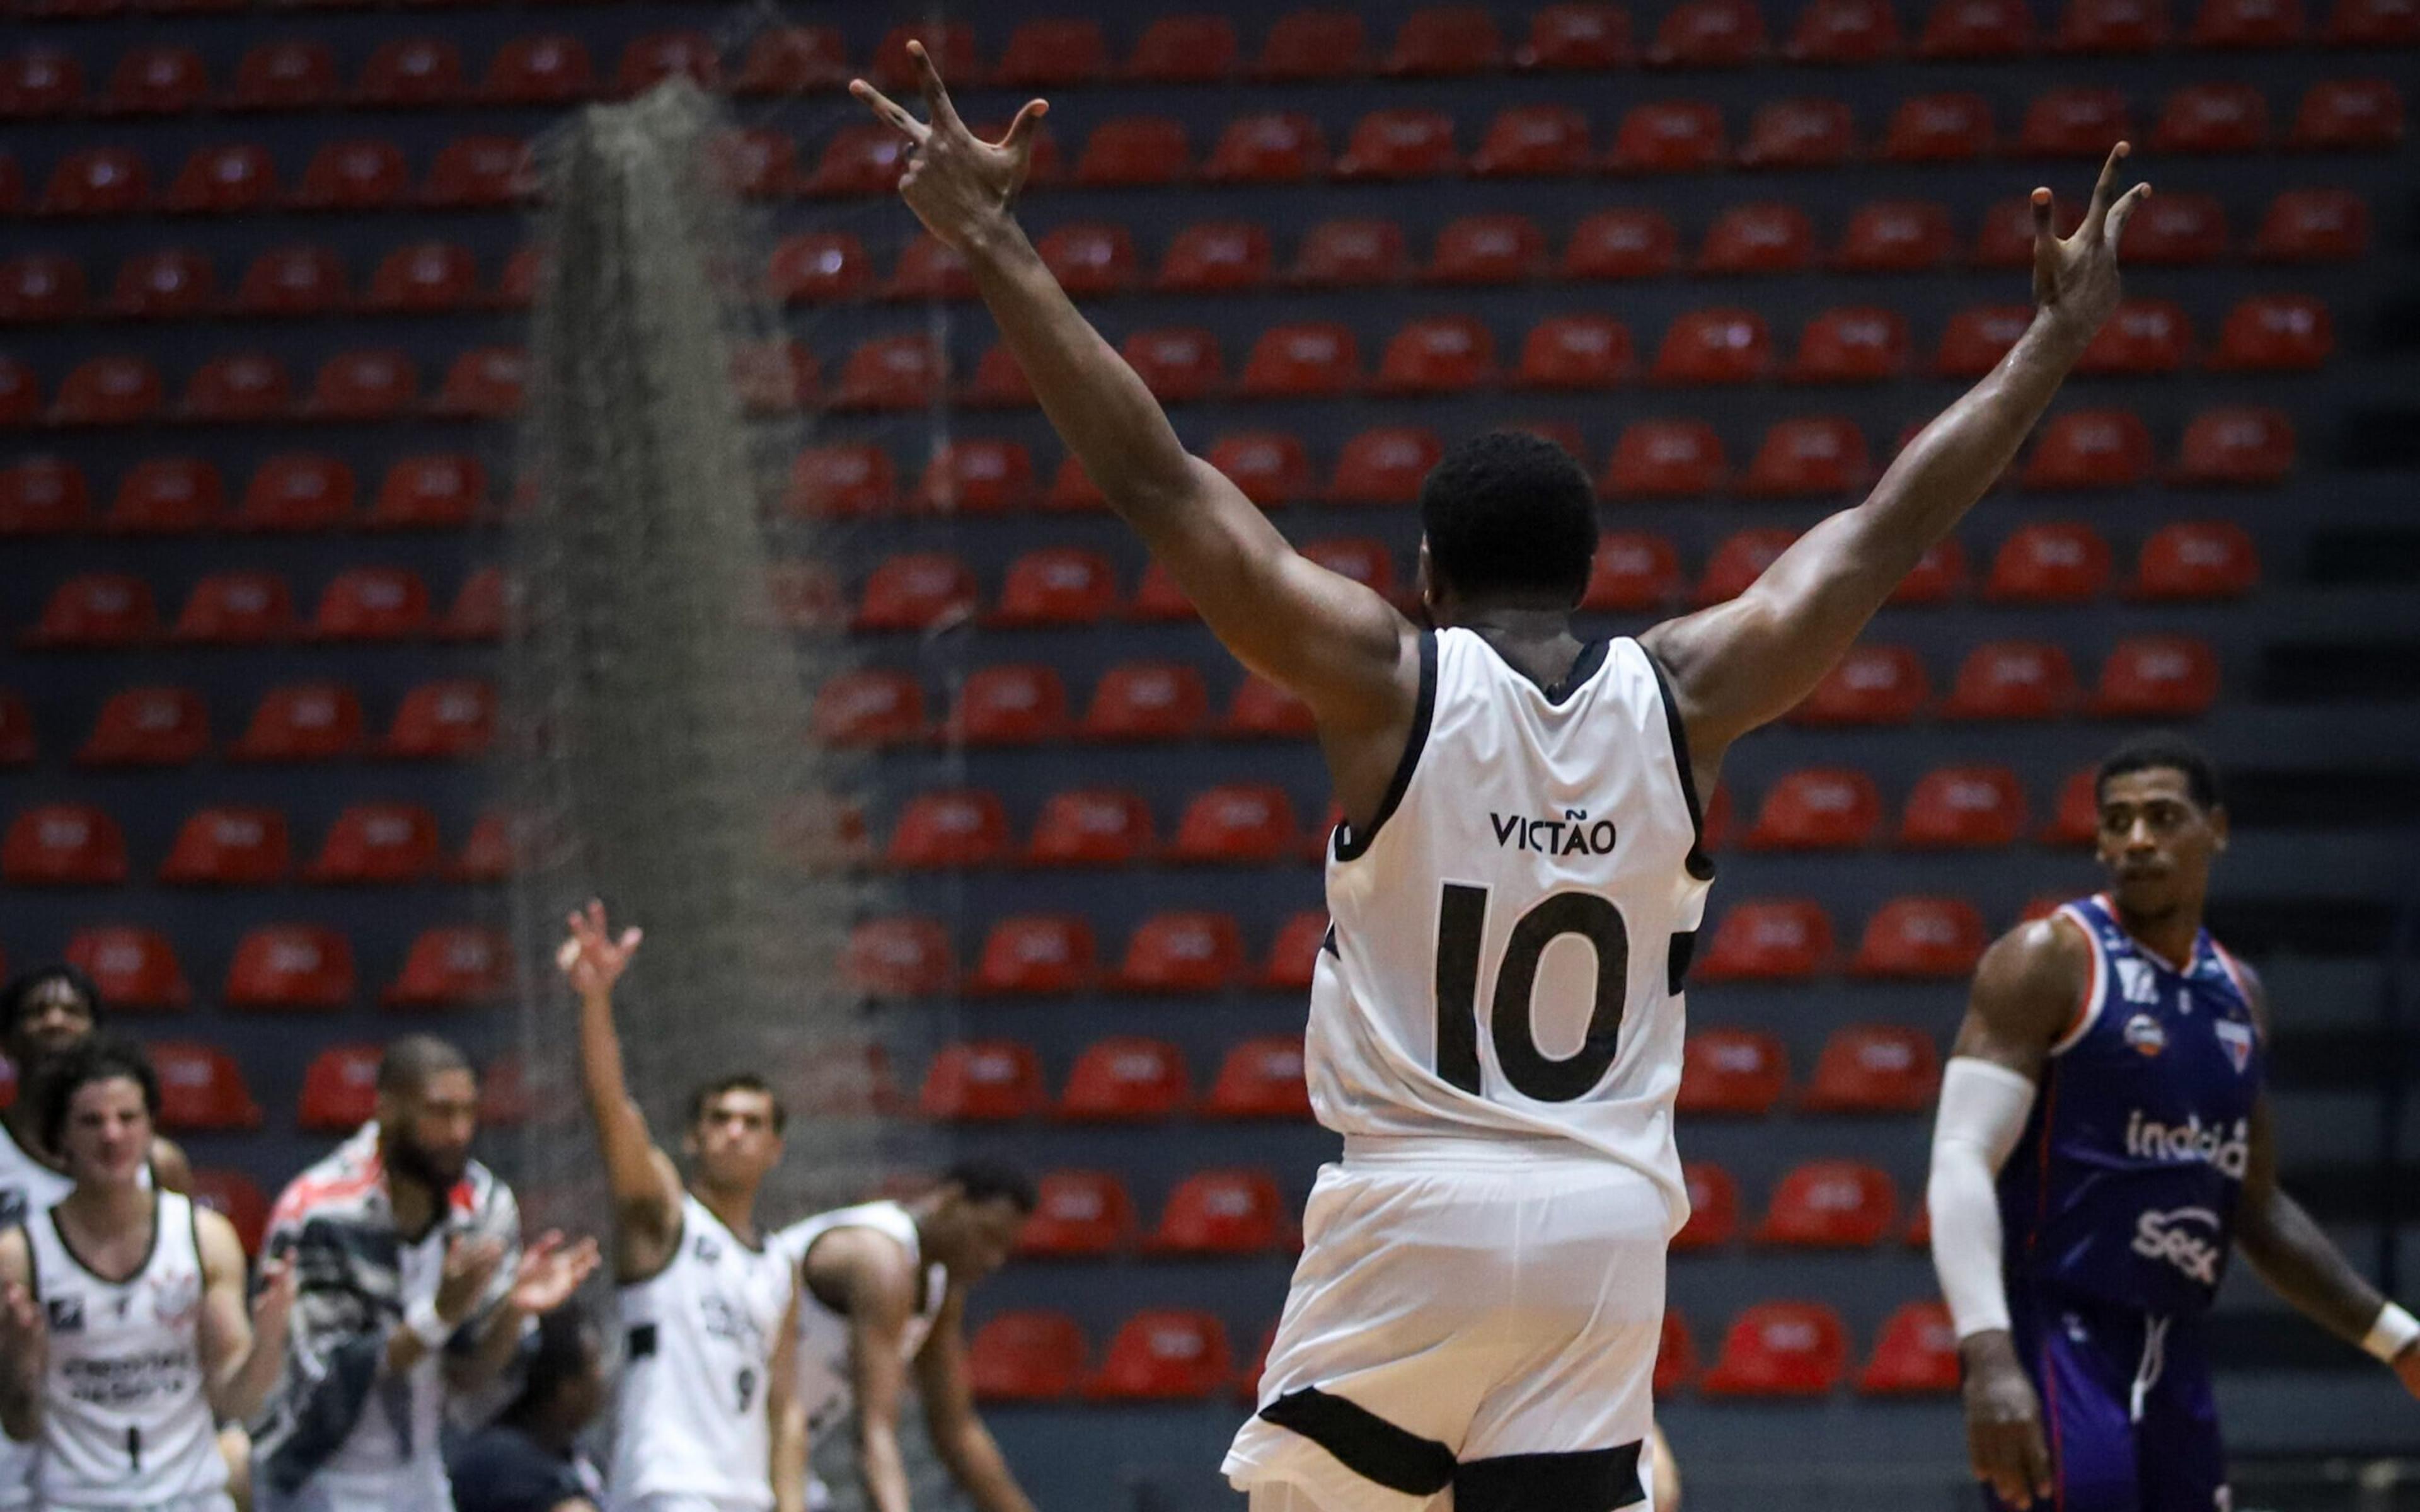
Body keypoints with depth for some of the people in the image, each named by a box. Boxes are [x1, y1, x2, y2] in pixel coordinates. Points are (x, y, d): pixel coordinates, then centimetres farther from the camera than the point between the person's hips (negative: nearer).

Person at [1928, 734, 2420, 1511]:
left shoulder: (2237, 995, 16)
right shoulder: (2048, 963, -6)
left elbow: (2256, 1211, 25)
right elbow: (1960, 1163, -15)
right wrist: (1989, 1357, -28)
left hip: (2173, 1357, 8)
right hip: (2055, 1336, -8)